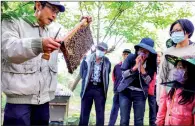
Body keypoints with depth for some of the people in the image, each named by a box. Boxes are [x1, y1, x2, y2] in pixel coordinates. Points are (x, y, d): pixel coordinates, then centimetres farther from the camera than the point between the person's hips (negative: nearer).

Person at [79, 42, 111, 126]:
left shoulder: (107, 62, 1)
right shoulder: (87, 59, -2)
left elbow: (106, 75, 10)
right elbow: (81, 73, 8)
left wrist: (105, 88, 5)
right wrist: (87, 81, 8)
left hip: (100, 89, 1)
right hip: (88, 88, 0)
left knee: (100, 113, 4)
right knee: (84, 112, 5)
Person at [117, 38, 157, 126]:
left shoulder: (151, 63, -2)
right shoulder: (131, 57, -4)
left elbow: (148, 81, -9)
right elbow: (123, 74, -7)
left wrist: (141, 66, -18)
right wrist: (135, 66, -20)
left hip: (140, 93, 1)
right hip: (126, 91, -1)